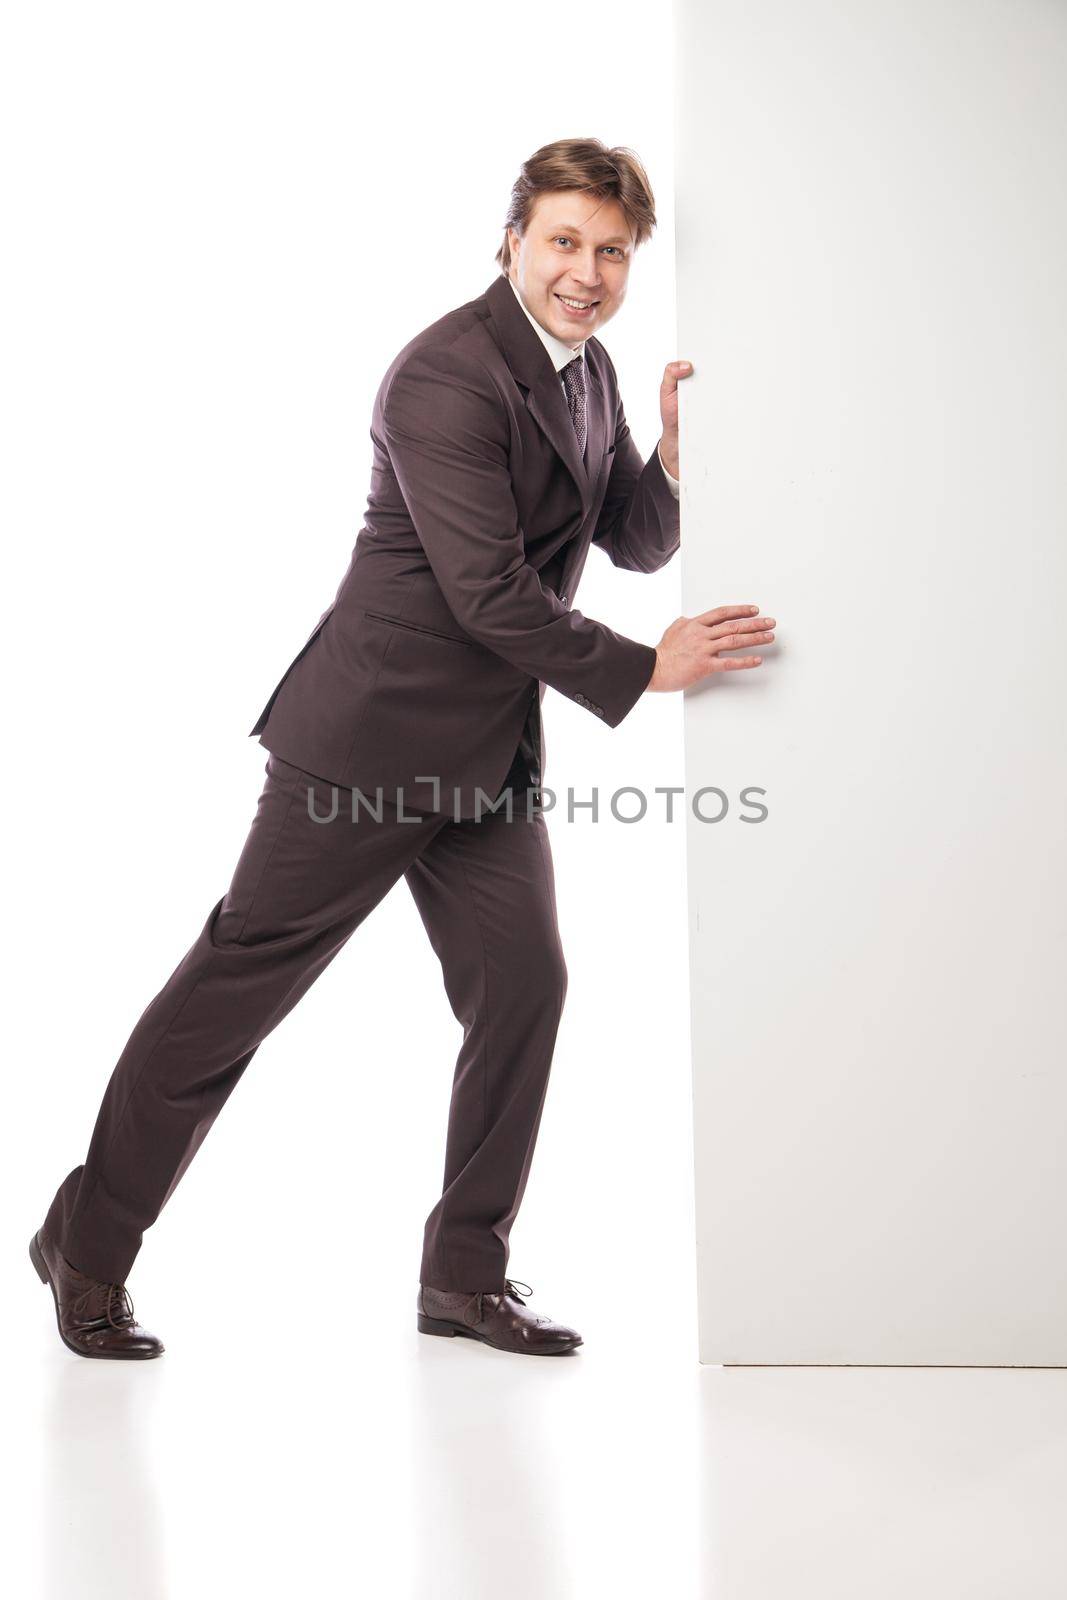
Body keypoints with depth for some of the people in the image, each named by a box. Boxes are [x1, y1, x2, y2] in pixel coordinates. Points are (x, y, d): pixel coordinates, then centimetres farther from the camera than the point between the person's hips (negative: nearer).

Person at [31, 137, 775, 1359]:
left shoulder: (589, 371, 11)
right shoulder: (448, 374, -18)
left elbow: (638, 545, 14)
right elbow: (487, 591, -23)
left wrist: (676, 443, -5)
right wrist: (643, 669, -18)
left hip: (492, 753, 8)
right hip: (375, 736, -8)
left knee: (522, 988, 4)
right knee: (240, 981, 0)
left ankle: (465, 1274, 18)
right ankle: (89, 1239, 16)